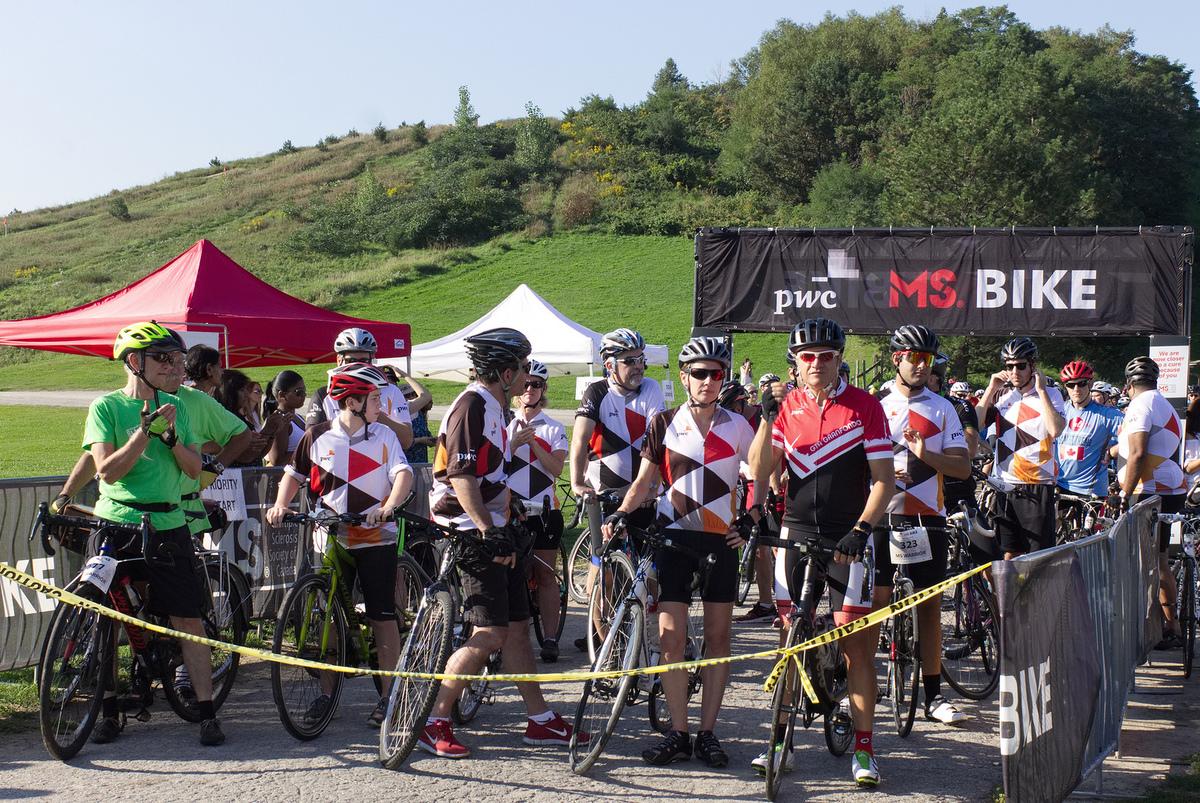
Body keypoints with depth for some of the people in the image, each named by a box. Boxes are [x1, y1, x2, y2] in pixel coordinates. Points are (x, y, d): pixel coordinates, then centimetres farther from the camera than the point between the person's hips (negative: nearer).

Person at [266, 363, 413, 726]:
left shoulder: (384, 436, 0)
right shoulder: (318, 436, 2)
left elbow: (404, 474, -12)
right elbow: (294, 474, 12)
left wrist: (389, 506, -31)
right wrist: (280, 505, -6)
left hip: (376, 539, -1)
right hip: (331, 539, 1)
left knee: (383, 617, 0)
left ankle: (388, 696, 8)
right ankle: (326, 693, 18)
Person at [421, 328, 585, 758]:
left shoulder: (492, 407, 17)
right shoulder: (472, 404, -14)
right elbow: (461, 475, -23)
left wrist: (507, 524, 25)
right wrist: (488, 530, -27)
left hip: (496, 530, 10)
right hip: (474, 532, -10)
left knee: (518, 626, 11)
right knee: (490, 634, -12)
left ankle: (541, 720, 17)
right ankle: (433, 723, -4)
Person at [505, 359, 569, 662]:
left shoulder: (554, 428, 8)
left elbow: (556, 468, -6)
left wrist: (534, 442, -16)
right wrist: (514, 444, -14)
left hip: (544, 509, -1)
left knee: (545, 574, -1)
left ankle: (550, 638, 0)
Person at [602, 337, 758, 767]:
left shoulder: (737, 425, 4)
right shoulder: (664, 424, 3)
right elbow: (645, 480, 6)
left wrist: (750, 521, -1)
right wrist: (620, 514, -10)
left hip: (721, 539, 1)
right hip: (674, 537, 0)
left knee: (717, 637, 3)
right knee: (671, 637, -4)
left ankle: (707, 733, 11)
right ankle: (678, 734, 4)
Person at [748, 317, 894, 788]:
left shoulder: (863, 406, -2)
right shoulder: (787, 406, 5)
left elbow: (884, 479, -5)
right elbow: (760, 473, -2)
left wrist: (861, 529, -16)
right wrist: (767, 417, -13)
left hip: (847, 538, -2)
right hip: (796, 533, 3)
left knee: (855, 642, -2)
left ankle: (863, 748, 6)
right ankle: (781, 740, 15)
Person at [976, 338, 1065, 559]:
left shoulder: (1050, 394, 0)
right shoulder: (1001, 395, 10)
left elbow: (1055, 430, -17)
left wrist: (1040, 390, -13)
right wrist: (991, 390, -3)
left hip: (1038, 486, -3)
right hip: (1006, 485, 3)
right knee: (1010, 554, 7)